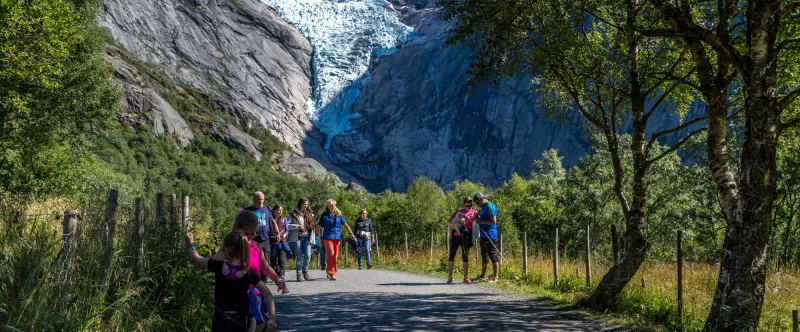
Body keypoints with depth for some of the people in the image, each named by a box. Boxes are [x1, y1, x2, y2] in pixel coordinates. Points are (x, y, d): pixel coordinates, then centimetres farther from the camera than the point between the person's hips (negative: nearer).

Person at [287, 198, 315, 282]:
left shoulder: (310, 214, 12)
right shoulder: (293, 214, 1)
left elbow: (312, 227, 12)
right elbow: (288, 225, -4)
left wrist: (313, 239, 6)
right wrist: (297, 226, -16)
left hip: (307, 238, 3)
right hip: (297, 238, -3)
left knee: (308, 256, -4)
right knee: (299, 257, -3)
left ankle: (305, 271, 20)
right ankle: (299, 274, 7)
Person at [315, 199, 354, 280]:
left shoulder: (339, 215, 8)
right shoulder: (325, 215, 2)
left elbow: (345, 225, 7)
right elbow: (319, 227, 6)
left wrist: (351, 234, -1)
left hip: (337, 237, 4)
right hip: (328, 237, -4)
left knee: (335, 256, 7)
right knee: (331, 254, -14)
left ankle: (329, 270, 25)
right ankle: (332, 274, -13)